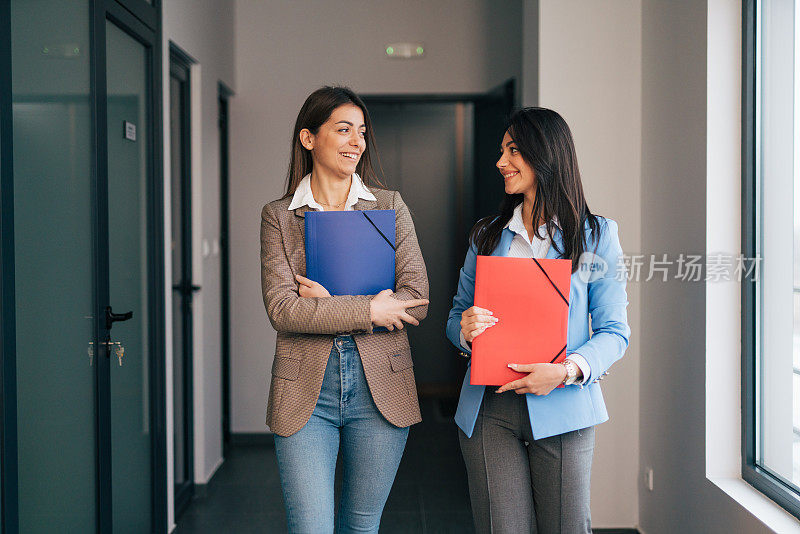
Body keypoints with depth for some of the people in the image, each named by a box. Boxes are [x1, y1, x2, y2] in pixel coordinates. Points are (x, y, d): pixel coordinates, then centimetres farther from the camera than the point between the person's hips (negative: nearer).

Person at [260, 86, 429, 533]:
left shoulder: (390, 206, 6)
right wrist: (367, 309, -15)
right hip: (306, 392, -1)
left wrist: (331, 304, -10)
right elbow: (282, 308, -9)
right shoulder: (278, 216, 3)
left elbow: (416, 301, -4)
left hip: (381, 387, 2)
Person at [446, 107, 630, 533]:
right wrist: (465, 330, -8)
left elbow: (614, 331, -1)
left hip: (562, 408, -2)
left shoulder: (596, 235, 2)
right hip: (489, 411, 2)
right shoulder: (486, 234, 13)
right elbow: (457, 314, 16)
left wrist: (568, 370, -18)